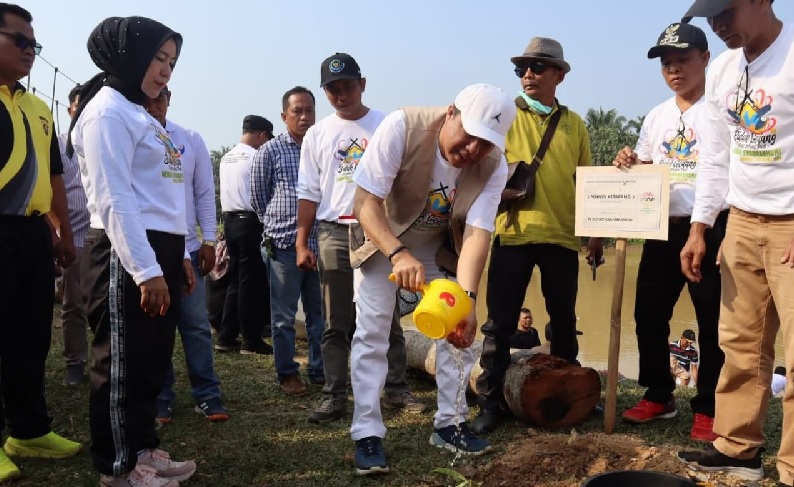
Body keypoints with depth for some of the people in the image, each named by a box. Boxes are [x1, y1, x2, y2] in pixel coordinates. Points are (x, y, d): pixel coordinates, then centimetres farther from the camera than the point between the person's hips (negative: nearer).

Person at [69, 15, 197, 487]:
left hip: (160, 252, 9)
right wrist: (145, 270, -21)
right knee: (124, 361, 1)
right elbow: (115, 200, -17)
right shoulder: (107, 111, -8)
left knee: (152, 361, 14)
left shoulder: (141, 115, 21)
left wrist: (179, 255, 19)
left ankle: (143, 448, 27)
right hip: (128, 256, -9)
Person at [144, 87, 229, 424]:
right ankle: (160, 398, 18)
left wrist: (209, 240, 1)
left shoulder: (191, 140, 6)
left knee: (196, 323, 4)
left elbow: (205, 193, 7)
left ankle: (207, 395, 13)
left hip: (186, 245, 2)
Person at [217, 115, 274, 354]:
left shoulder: (226, 158, 16)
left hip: (230, 220, 8)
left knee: (235, 280, 12)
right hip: (249, 222, -8)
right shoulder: (255, 156, -10)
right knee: (251, 282, -3)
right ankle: (251, 341, 2)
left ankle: (226, 337, 14)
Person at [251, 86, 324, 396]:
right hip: (283, 244, -3)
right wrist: (279, 226, 10)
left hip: (319, 243, 3)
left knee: (319, 313, 12)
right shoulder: (270, 152, -1)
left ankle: (320, 370, 23)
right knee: (284, 316, 5)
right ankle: (287, 374, 17)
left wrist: (316, 226, 11)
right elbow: (259, 199, 6)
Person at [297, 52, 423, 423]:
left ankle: (396, 388, 17)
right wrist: (301, 243, 3)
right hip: (335, 234, 1)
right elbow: (309, 193, 10)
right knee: (337, 323, 5)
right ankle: (334, 396, 12)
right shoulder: (317, 134, 10)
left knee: (387, 317, 6)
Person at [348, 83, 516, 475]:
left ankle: (449, 423, 18)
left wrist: (467, 298, -44)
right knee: (372, 332, -8)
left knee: (457, 329, 1)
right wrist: (398, 254, -48)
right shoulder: (401, 127, -33)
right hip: (382, 237, -3)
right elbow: (366, 201, -33)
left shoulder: (494, 167, -24)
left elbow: (477, 233, -30)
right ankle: (367, 434, 2)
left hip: (441, 247, 3)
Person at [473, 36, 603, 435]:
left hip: (562, 236, 3)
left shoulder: (574, 124, 12)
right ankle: (490, 402, 8)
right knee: (500, 323, -1)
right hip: (513, 232, -2)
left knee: (564, 321, 13)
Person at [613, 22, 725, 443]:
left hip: (710, 228, -6)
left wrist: (730, 235, -19)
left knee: (713, 322, 1)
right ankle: (659, 395, 25)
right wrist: (629, 163, -5)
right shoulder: (656, 117, 13)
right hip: (662, 228, 6)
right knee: (648, 313, 9)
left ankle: (708, 409, 13)